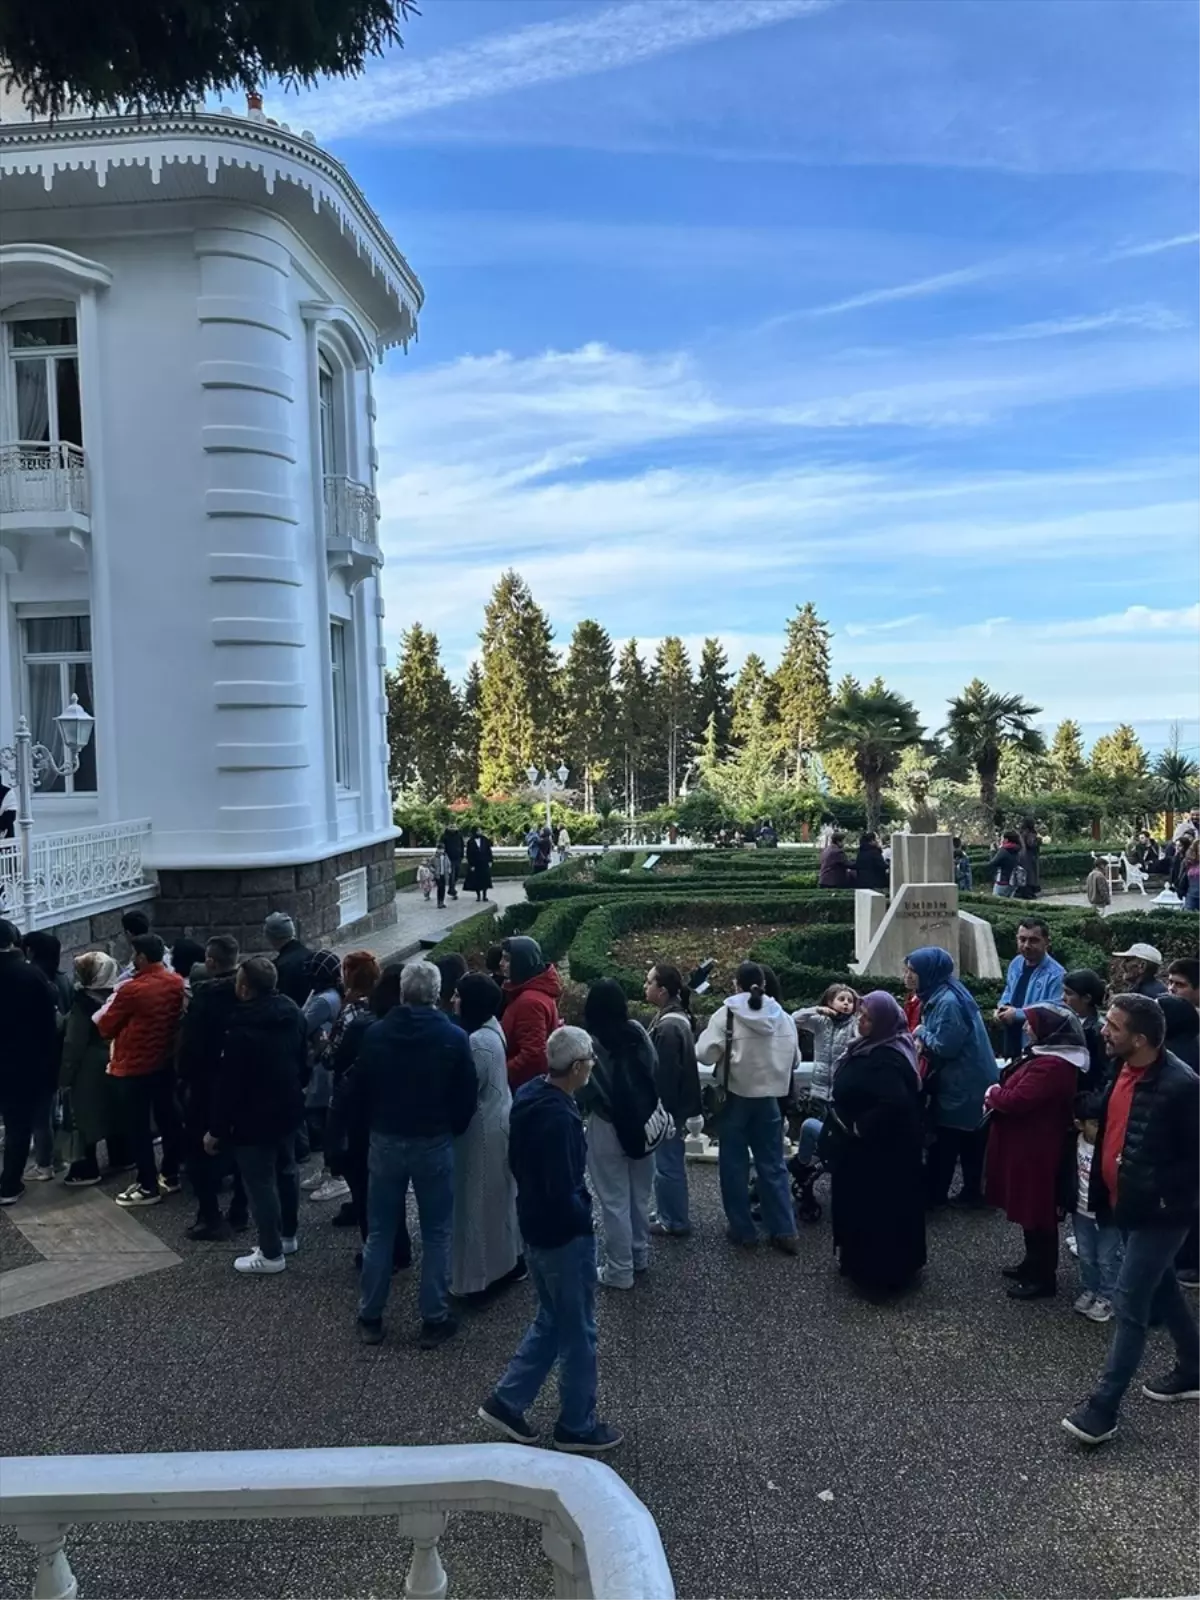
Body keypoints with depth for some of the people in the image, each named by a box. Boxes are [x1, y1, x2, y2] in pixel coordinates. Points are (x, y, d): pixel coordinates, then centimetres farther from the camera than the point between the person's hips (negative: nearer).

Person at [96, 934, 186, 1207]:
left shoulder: (131, 990, -20)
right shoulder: (177, 983, -3)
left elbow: (105, 1028, -7)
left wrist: (112, 1001, 10)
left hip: (134, 1067, -6)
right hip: (166, 1062, 6)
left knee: (137, 1126, 4)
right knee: (168, 1118, 15)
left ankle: (148, 1187, 10)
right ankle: (170, 1176, 26)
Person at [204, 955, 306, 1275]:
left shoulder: (242, 1028, -27)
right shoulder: (292, 1012, -1)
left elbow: (228, 1083, -22)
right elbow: (302, 1061, 12)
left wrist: (216, 1129, -13)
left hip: (254, 1118, -8)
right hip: (288, 1109, 9)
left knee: (260, 1183, 3)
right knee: (286, 1170, 21)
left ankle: (271, 1253, 12)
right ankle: (288, 1236, 36)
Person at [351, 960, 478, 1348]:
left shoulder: (376, 1034, -5)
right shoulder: (453, 1037, -11)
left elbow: (360, 1088, 4)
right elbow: (467, 1097, -6)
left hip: (385, 1141, 2)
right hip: (434, 1144, -2)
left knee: (379, 1231, 13)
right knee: (436, 1234, 8)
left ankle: (370, 1317, 21)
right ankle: (434, 1321, 12)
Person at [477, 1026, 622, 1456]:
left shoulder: (529, 1095, -1)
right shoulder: (559, 1118, -30)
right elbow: (563, 1192, -28)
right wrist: (584, 1217, -11)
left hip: (535, 1225, 9)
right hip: (564, 1234, -9)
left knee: (550, 1321, 24)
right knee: (578, 1333, 9)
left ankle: (506, 1402, 28)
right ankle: (577, 1427, 24)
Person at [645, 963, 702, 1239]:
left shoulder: (669, 1026, -25)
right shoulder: (674, 1018, 8)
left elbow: (665, 1075, -24)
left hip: (668, 1109, -10)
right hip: (673, 1106, 10)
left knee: (667, 1166, 2)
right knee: (669, 1164, 20)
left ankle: (675, 1223, 14)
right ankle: (668, 1214, 32)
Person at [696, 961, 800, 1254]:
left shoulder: (726, 1014, -13)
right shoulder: (782, 1017, -1)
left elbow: (705, 1054, -17)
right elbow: (794, 1060, 7)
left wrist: (728, 1056, 3)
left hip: (736, 1098, -3)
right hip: (769, 1099, 3)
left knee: (734, 1165, 10)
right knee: (773, 1165, 12)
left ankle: (743, 1230, 16)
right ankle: (785, 1231, 13)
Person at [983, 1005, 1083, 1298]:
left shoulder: (1051, 1066, -27)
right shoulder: (1049, 1055, 10)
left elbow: (1016, 1101, -29)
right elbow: (1021, 1094, 15)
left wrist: (992, 1093, -10)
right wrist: (999, 1094, -3)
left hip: (1035, 1150, -11)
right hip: (1028, 1145, 11)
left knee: (1037, 1214, 3)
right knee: (1030, 1209, 22)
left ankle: (1043, 1277, 15)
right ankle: (1034, 1263, 36)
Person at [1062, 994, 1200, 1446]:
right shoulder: (1124, 1069, 0)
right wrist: (1101, 1178, 12)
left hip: (1159, 1213, -8)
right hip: (1127, 1204, 8)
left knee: (1129, 1302, -3)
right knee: (1162, 1289, 23)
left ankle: (1104, 1406, 5)